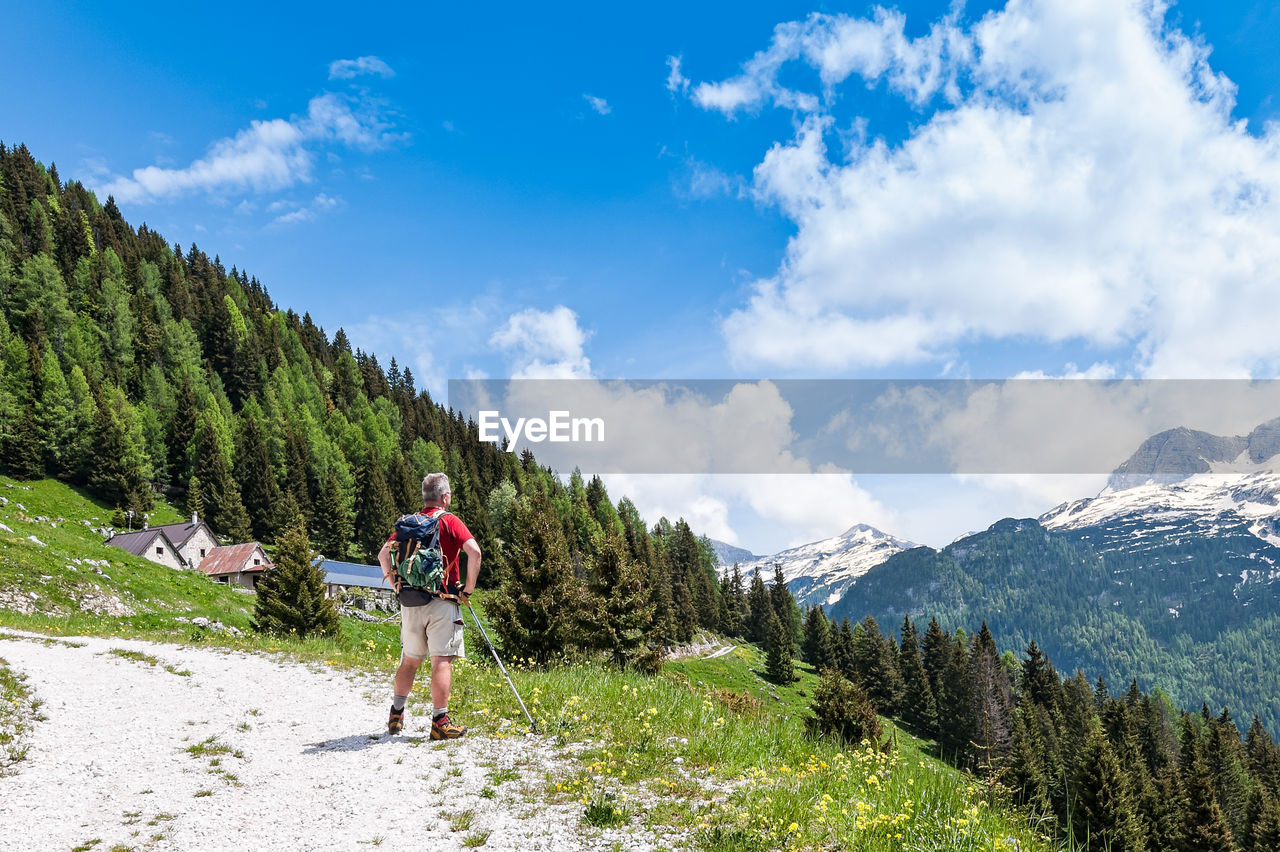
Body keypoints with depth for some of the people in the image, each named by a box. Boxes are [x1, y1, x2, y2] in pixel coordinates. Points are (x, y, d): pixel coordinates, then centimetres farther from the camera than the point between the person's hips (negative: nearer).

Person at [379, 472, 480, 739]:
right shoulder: (449, 521, -4)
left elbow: (383, 554, 8)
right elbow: (474, 551, -16)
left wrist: (396, 587, 13)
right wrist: (468, 588, -7)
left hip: (409, 603, 5)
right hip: (441, 602, -5)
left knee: (410, 659, 19)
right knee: (442, 661, -4)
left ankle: (396, 714, 25)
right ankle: (440, 722, -6)